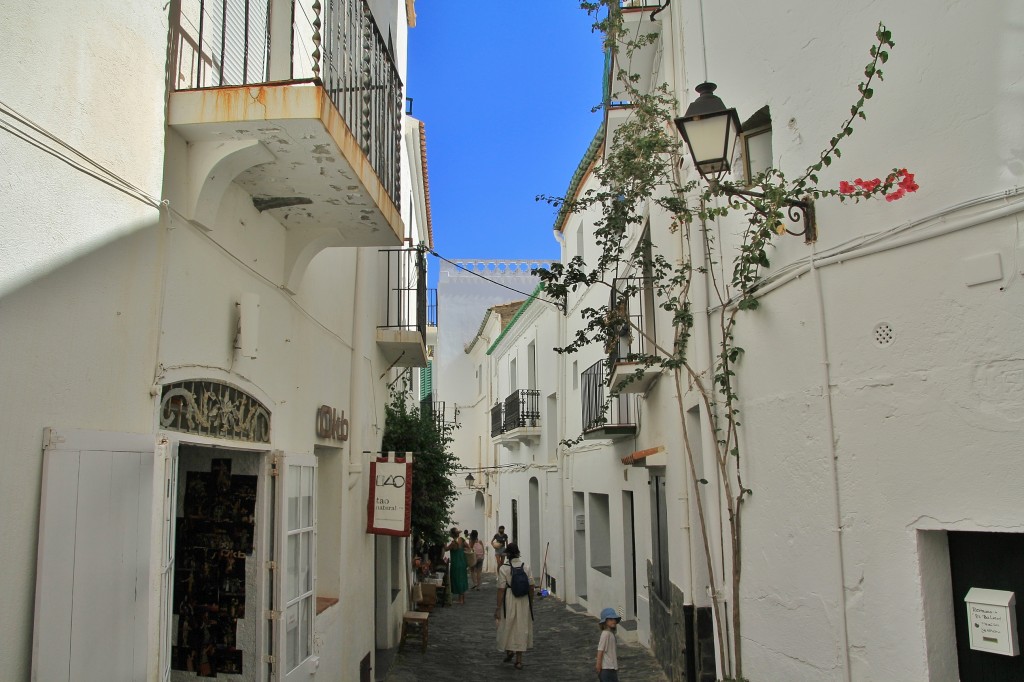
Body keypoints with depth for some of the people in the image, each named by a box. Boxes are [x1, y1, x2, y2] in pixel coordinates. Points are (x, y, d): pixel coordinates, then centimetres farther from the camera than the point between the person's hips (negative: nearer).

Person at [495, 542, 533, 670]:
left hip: (509, 600, -3)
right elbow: (531, 586, 1)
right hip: (524, 600, 3)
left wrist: (498, 607, -7)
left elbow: (501, 589, -13)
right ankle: (519, 659, 13)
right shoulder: (526, 566, -3)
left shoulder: (503, 568, -12)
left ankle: (509, 650, 29)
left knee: (508, 626, 19)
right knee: (522, 627, 10)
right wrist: (531, 602, 15)